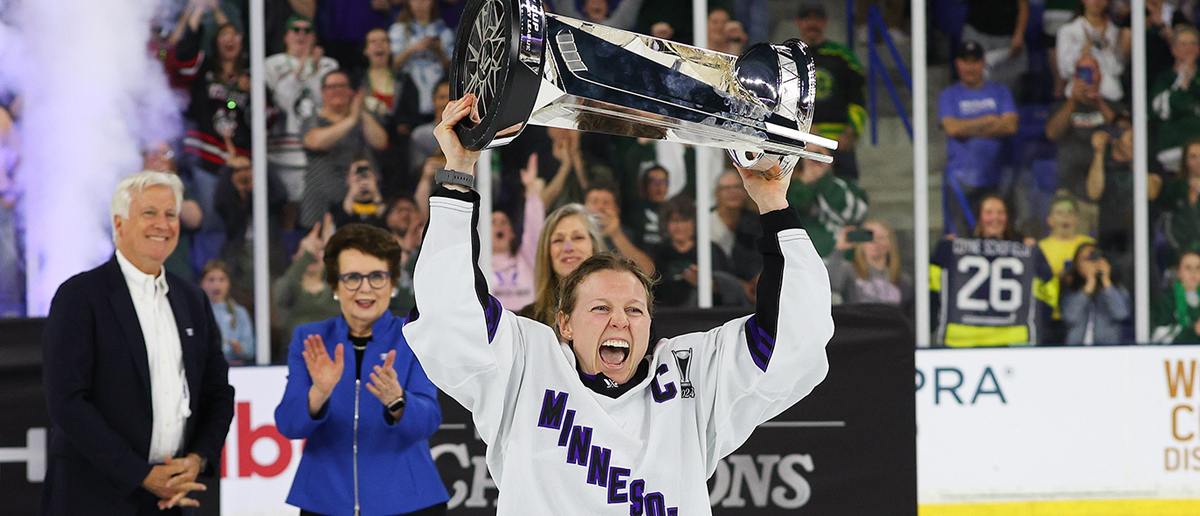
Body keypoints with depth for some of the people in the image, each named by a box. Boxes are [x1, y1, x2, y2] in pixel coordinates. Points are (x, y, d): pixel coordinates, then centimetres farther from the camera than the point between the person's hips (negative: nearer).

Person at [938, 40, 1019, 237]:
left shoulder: (1000, 92, 13)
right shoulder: (949, 95, 9)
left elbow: (1010, 125, -2)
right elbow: (952, 128, -7)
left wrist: (968, 128, -4)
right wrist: (988, 120, -2)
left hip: (996, 177, 2)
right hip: (961, 178, -2)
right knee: (961, 234, -9)